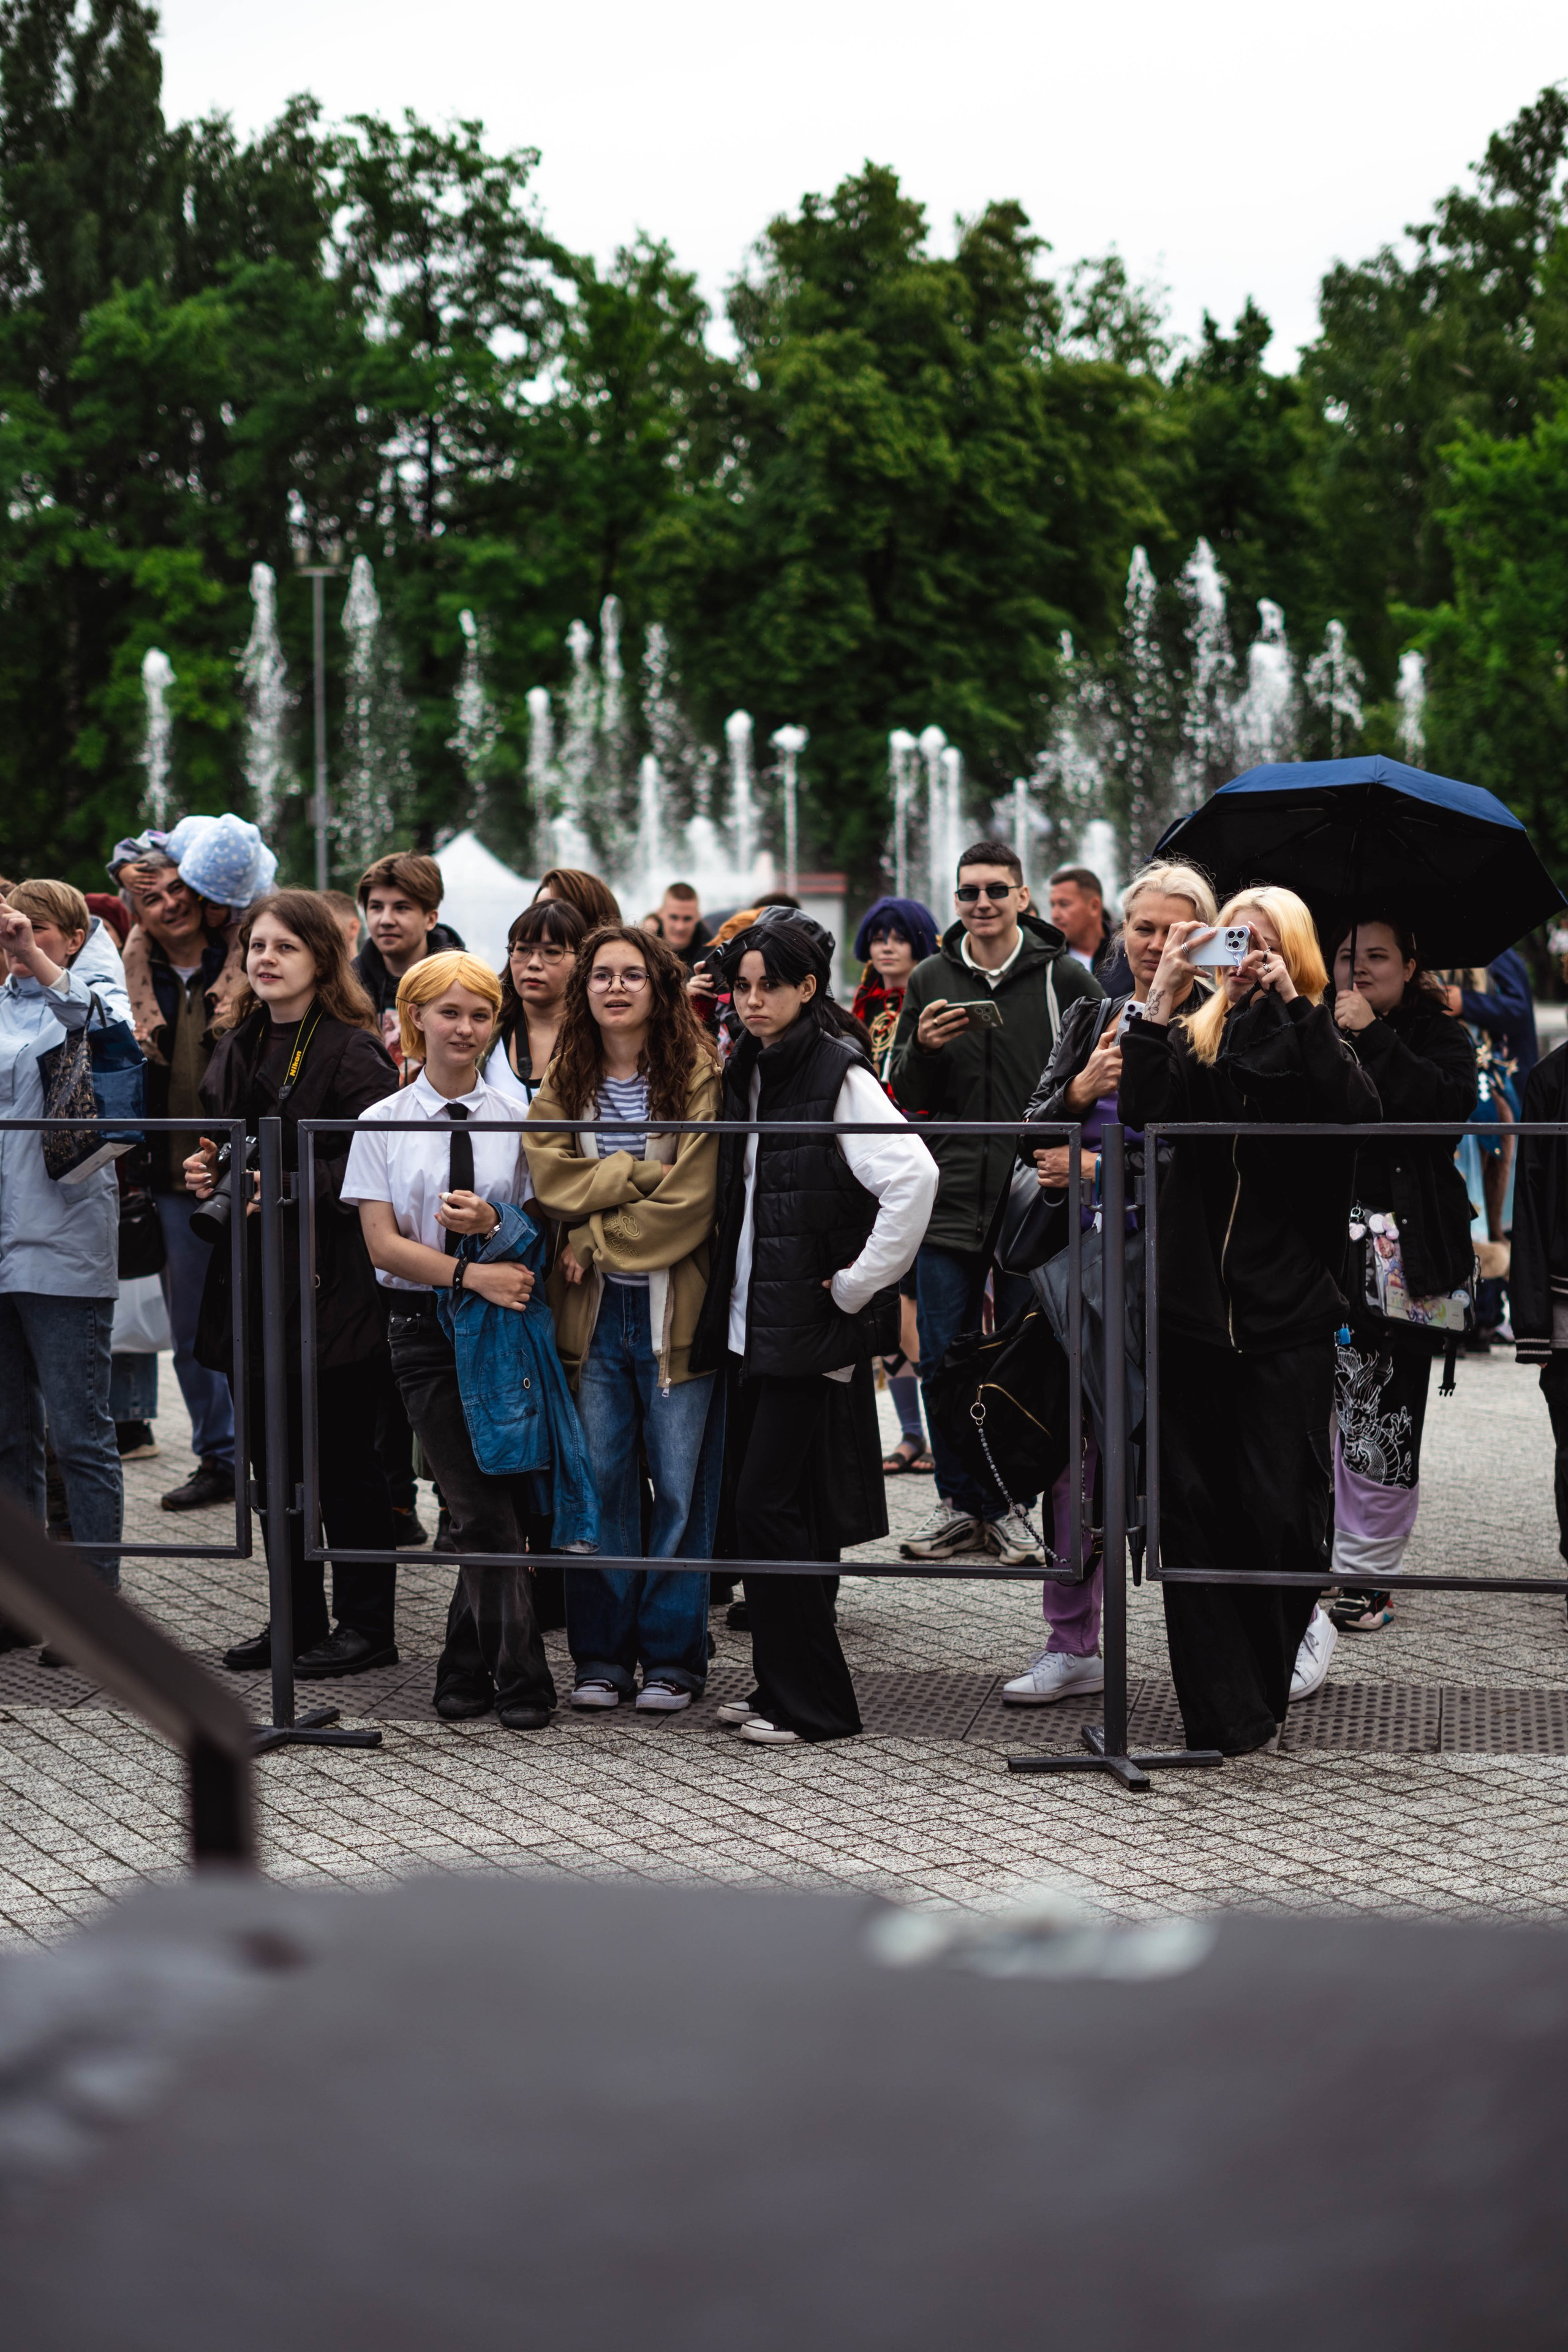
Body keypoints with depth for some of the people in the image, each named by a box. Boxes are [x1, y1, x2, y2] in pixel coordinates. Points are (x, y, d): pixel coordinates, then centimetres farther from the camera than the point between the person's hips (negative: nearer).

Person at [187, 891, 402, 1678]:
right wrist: (209, 1173, 6)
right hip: (255, 1282, 8)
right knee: (273, 1457, 11)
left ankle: (365, 1625, 8)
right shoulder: (237, 1049, 14)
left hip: (330, 1282, -8)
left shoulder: (353, 1051, -10)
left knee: (342, 1459, -1)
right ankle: (296, 1620, 20)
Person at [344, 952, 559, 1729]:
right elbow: (384, 1244, -5)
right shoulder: (382, 1124, 2)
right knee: (484, 1511, -2)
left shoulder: (517, 1118, 3)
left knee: (492, 1510, 0)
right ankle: (519, 1678, 8)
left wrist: (494, 1224, -16)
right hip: (425, 1326, -1)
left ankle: (466, 1666, 14)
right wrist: (473, 1274, -18)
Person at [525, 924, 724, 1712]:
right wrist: (644, 1173, -12)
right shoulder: (564, 1085, 11)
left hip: (675, 1306, -3)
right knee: (600, 1482, 5)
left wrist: (597, 1243, -8)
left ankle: (672, 1655, 10)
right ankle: (601, 1654, 13)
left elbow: (689, 1201, -11)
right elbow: (551, 1177, -4)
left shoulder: (701, 1079, -4)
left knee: (682, 1486, 1)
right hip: (593, 1311, 4)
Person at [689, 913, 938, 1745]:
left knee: (772, 1503, -8)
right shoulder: (746, 1074, 13)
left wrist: (858, 1285, -19)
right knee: (757, 1502, 10)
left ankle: (810, 1702, 0)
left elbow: (914, 1176, -25)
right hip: (755, 1325, 8)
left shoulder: (839, 1075, -13)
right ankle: (781, 1687, 19)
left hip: (814, 1333, -8)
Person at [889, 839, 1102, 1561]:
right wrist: (923, 1049, -9)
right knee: (943, 1359, 3)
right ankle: (958, 1503, 14)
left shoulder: (1064, 977, 0)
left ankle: (1011, 1507, 14)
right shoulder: (930, 981, 8)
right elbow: (904, 1096, 11)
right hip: (950, 1196, 2)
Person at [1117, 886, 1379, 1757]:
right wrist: (1161, 996, -14)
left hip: (1286, 1316, -2)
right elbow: (1140, 1110, -9)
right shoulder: (1194, 1039, 10)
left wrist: (1292, 1002, -19)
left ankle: (1260, 1695, 14)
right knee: (1192, 1508, 1)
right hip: (1194, 1308, 2)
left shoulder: (1313, 1041, 4)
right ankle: (1224, 1716, 7)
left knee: (1279, 1510, -3)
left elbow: (1360, 1111, -18)